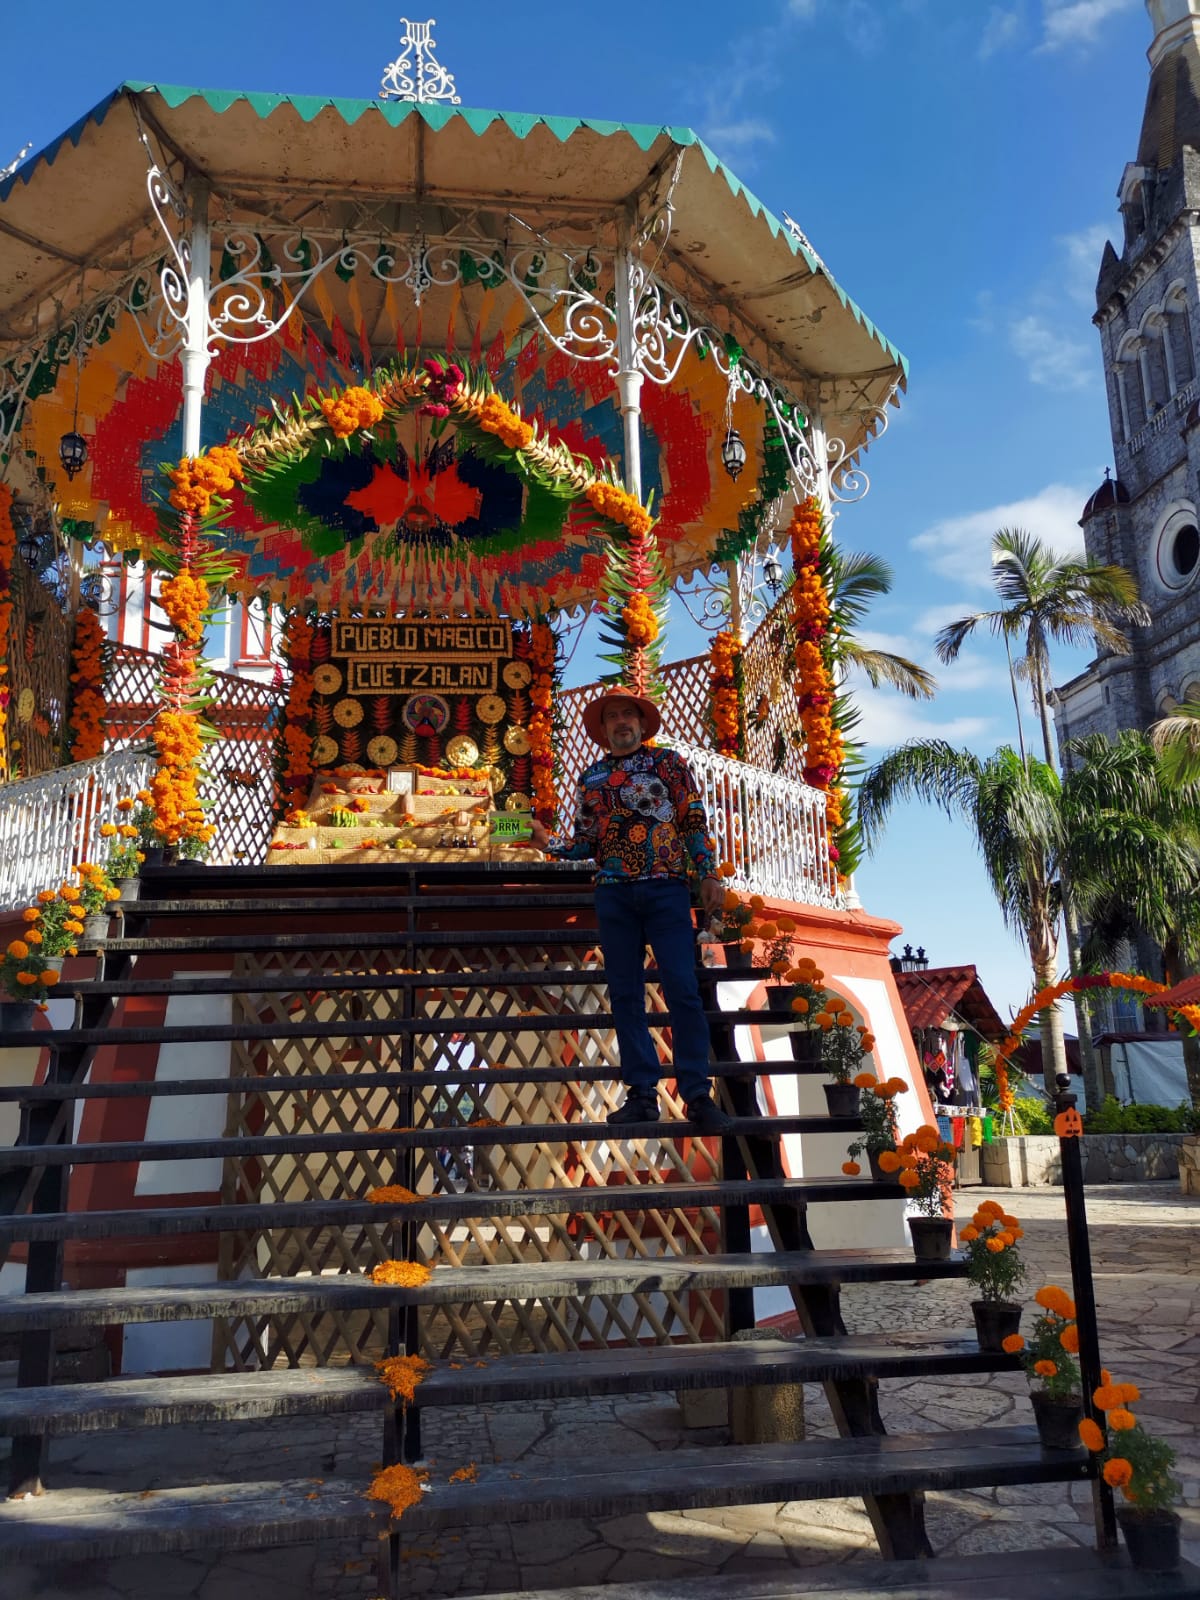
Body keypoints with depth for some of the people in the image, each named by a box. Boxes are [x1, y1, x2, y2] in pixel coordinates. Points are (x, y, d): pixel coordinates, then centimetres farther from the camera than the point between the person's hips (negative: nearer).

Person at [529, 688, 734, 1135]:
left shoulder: (668, 762, 8)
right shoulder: (591, 777, 14)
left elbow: (695, 822, 4)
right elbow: (586, 845, 14)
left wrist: (709, 873, -4)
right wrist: (547, 842, -2)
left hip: (666, 889, -3)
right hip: (614, 896, 3)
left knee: (682, 991, -8)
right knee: (625, 994, 3)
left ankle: (698, 1095, -2)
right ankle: (642, 1094, 10)